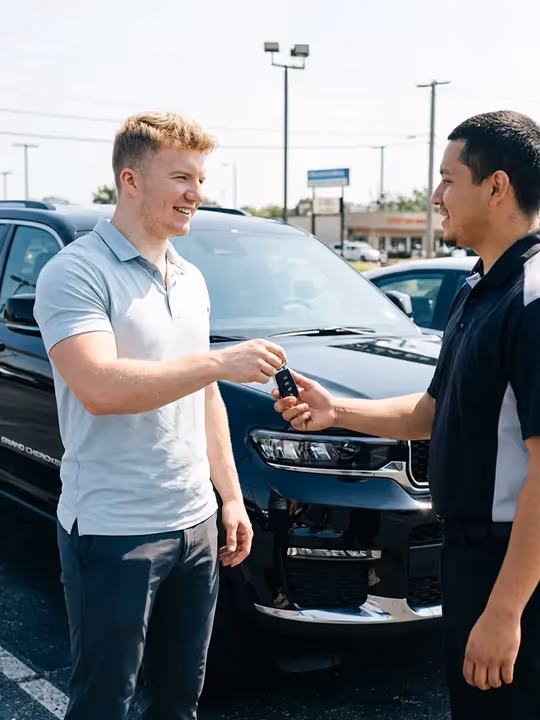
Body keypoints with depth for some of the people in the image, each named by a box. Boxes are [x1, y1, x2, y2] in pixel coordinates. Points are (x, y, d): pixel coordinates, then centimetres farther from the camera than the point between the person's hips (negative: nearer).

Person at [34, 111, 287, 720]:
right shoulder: (76, 273, -12)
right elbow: (100, 388, -26)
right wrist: (219, 362, -26)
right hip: (113, 533, -7)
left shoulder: (191, 280, 13)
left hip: (195, 523, 7)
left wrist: (231, 496, 16)